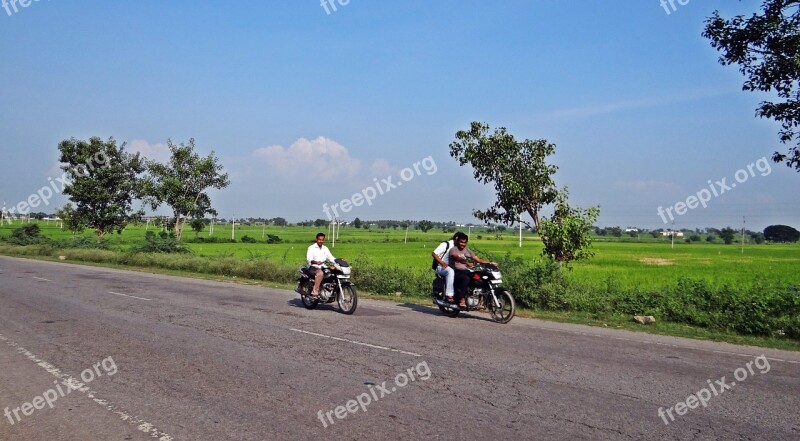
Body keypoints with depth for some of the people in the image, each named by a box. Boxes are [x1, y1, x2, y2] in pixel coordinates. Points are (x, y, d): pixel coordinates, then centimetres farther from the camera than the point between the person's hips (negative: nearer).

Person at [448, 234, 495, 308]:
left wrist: (490, 262, -3)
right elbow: (458, 258, -20)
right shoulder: (453, 250, -1)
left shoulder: (468, 251, 18)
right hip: (457, 272, -6)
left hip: (466, 271, 6)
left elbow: (478, 259, 10)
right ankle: (462, 300, -36)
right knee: (466, 279, -38)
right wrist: (467, 263, -35)